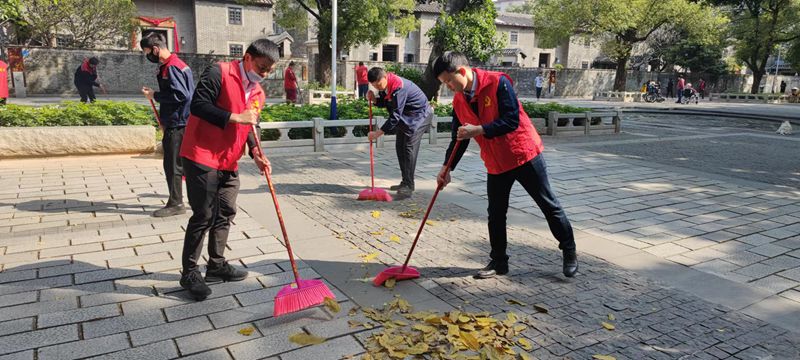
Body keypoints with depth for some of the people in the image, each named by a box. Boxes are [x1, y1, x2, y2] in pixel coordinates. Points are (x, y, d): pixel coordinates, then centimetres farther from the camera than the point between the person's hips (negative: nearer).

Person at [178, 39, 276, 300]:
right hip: (202, 158, -8)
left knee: (225, 214, 13)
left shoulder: (258, 93, 12)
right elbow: (198, 104, -19)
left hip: (229, 163, 8)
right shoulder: (219, 73, -11)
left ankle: (217, 265, 27)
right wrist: (235, 117, -22)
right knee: (203, 216, -4)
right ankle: (189, 272, 10)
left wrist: (256, 153, 3)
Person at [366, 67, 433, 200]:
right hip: (405, 116, 10)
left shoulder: (399, 87, -32)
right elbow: (384, 102, 10)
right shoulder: (385, 86, -3)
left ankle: (408, 187, -20)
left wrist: (378, 133, -31)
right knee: (400, 147, 11)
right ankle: (406, 182, 21)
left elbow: (395, 116, -33)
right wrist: (374, 99, -12)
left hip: (419, 115, -10)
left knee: (409, 147, -19)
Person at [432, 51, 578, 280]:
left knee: (548, 205, 7)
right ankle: (498, 262, 24)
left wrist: (478, 130, -29)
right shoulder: (459, 101, 2)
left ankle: (570, 252, 23)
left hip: (523, 154, -6)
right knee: (496, 214, 10)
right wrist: (447, 168, -1)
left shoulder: (498, 82, -18)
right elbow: (459, 138, 8)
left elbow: (512, 120, -24)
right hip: (495, 162, 6)